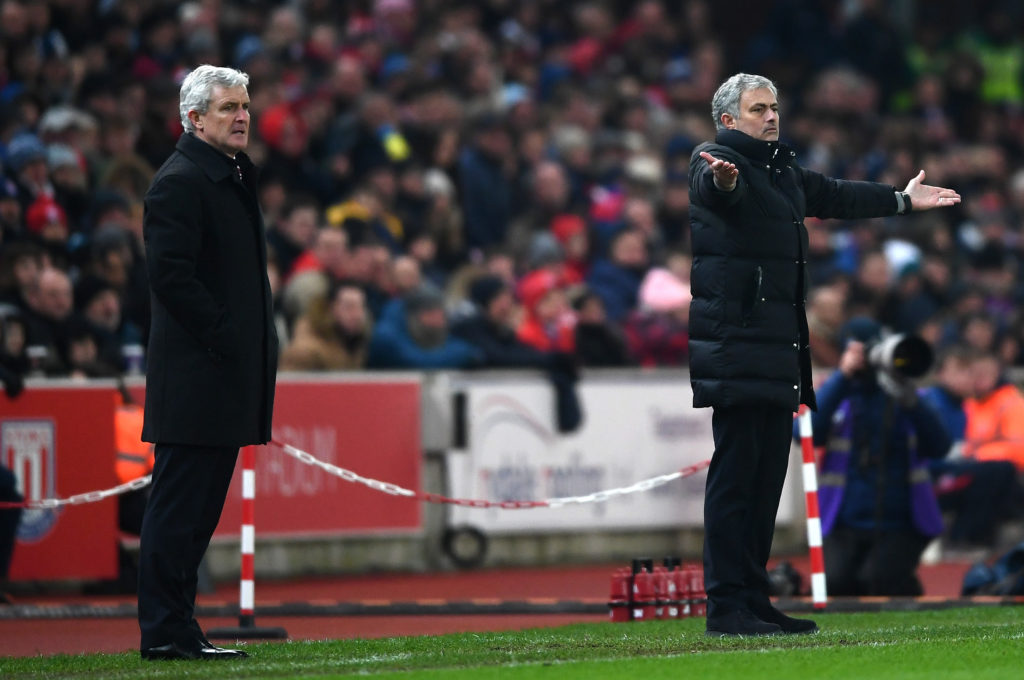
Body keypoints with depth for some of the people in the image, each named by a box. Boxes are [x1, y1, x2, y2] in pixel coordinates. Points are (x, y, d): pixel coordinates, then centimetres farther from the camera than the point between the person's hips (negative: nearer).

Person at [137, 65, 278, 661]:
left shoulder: (236, 177, 20)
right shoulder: (179, 181, -11)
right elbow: (171, 274, -19)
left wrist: (260, 341, 14)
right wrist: (227, 339, -19)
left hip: (230, 373, 10)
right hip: (195, 375, -10)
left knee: (200, 505, 11)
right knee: (180, 505, -6)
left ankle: (177, 626, 15)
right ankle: (165, 631, -4)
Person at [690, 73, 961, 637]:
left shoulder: (784, 171, 20)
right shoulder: (715, 161, -7)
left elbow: (832, 196, 37)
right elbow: (717, 188, -31)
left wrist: (902, 200, 48)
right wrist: (722, 180, -56)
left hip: (779, 346, 9)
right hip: (735, 339, -9)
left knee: (769, 475, 10)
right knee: (735, 473, -9)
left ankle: (755, 600, 14)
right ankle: (726, 606, -8)